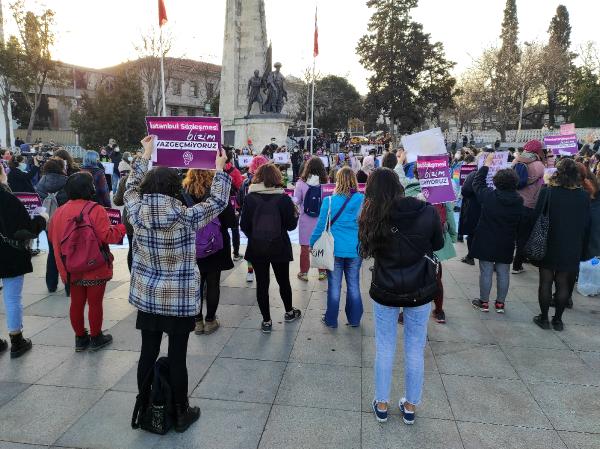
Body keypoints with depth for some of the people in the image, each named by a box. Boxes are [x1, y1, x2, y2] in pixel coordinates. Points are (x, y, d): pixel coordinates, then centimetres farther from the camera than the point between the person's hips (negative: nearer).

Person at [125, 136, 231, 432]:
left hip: (146, 297, 4)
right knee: (177, 357, 7)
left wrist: (145, 155, 20)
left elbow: (132, 186, 13)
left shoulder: (137, 213, -7)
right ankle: (181, 413, 23)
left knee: (148, 353, 15)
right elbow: (218, 201, -4)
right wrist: (220, 168, 8)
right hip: (180, 300, -4)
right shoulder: (186, 217, -17)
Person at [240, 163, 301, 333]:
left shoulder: (250, 198, -8)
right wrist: (295, 214, 12)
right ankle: (289, 312, 37)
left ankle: (266, 321, 16)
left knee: (262, 283, 9)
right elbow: (291, 224, -7)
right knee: (283, 280, 18)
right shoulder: (283, 198, -11)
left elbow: (244, 225, -6)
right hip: (279, 247, 0)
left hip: (256, 247, 0)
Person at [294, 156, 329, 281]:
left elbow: (296, 201, -5)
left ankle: (304, 272, 19)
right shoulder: (325, 183, -11)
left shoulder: (301, 183, -12)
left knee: (305, 247, 11)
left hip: (305, 220, -1)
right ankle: (322, 272, 25)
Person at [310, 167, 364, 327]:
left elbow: (321, 225, -6)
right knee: (354, 285, 14)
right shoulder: (363, 200, -8)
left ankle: (331, 320, 23)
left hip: (334, 250, -1)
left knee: (334, 286, 10)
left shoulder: (329, 201, -12)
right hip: (355, 251, 2)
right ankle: (354, 319, 27)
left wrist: (312, 243, 7)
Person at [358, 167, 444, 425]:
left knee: (384, 349, 16)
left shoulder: (371, 217, -14)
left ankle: (382, 405, 31)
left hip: (385, 291, 0)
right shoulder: (427, 212, -13)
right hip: (420, 291, 0)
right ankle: (411, 407, 33)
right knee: (415, 349, 16)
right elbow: (438, 245, 3)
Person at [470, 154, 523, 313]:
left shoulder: (488, 196, -14)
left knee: (486, 272, 6)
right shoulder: (519, 201, -5)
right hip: (506, 244, 3)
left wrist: (486, 164, 11)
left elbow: (477, 183, 3)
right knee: (503, 273, 12)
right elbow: (520, 223, 5)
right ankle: (500, 303, 22)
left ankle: (484, 302, 16)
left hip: (486, 241, -3)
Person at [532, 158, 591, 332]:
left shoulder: (547, 192, -13)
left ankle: (544, 318, 17)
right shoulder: (584, 196, -4)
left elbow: (537, 218, -10)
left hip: (548, 246, -2)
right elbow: (586, 226, 3)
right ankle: (558, 319, 21)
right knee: (563, 283, 12)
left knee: (546, 281, 8)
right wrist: (583, 250, 12)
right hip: (572, 250, 2)